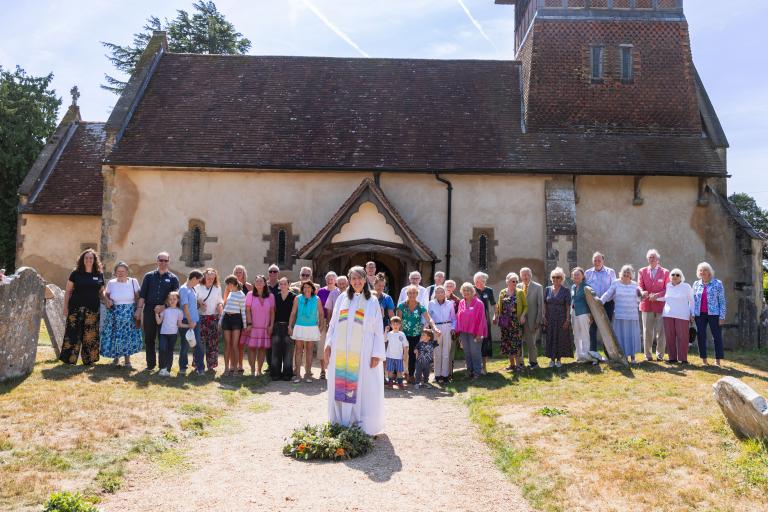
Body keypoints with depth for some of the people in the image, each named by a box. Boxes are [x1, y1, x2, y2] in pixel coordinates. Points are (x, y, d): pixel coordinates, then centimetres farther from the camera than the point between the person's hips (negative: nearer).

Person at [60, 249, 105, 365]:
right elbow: (68, 291, 6)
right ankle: (69, 359, 4)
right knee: (73, 333, -4)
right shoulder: (76, 273, 4)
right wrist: (66, 307, 1)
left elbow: (101, 292, 16)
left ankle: (88, 359, 12)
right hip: (76, 308, -2)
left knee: (90, 335, 4)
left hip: (92, 310, 2)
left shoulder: (99, 275, 9)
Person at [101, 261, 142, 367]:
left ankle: (127, 358, 11)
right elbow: (106, 296, 12)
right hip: (114, 314, 2)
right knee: (114, 336, 3)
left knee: (129, 336, -3)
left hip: (129, 314, -1)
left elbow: (138, 298, 0)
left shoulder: (133, 282, -2)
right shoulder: (111, 283, 3)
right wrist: (107, 302, -10)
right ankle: (116, 357, 24)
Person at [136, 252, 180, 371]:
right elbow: (142, 294, 7)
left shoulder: (173, 278, 5)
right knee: (149, 338, 5)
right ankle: (150, 363, 15)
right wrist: (139, 309, -2)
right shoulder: (149, 276, 9)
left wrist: (163, 306, -11)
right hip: (149, 311, 2)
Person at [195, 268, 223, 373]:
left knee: (213, 342, 0)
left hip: (213, 318, 2)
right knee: (200, 341, -3)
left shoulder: (218, 289, 11)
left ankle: (211, 365, 8)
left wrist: (220, 305, -4)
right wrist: (198, 303, -12)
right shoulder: (198, 287, 4)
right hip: (201, 317, -2)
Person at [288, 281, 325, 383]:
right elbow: (293, 313, 6)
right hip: (299, 327, 0)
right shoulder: (298, 299, 3)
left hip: (312, 328, 0)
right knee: (298, 350, 0)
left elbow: (321, 313, 6)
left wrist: (321, 325, 1)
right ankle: (297, 374, 3)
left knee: (309, 350, 6)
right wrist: (290, 326, 3)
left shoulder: (316, 299, 1)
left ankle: (308, 373, 13)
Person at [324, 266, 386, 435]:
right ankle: (342, 423, 14)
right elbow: (333, 324, 12)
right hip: (341, 352, 2)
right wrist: (328, 345, 3)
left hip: (362, 354, -2)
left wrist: (377, 354, -6)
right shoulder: (342, 299, 9)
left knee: (362, 388, -2)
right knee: (341, 388, 4)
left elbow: (378, 330, 1)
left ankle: (364, 425, 6)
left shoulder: (372, 301, 3)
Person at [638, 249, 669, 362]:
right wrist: (642, 292, -22)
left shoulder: (665, 272, 6)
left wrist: (657, 295, -17)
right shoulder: (642, 271, 11)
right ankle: (648, 355, 11)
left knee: (661, 331, 1)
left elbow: (667, 289, 0)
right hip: (647, 305, 1)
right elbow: (639, 286, 1)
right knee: (647, 331, 4)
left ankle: (660, 355, 10)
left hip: (661, 305, -1)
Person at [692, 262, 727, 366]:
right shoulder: (696, 284, 9)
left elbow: (722, 301, -2)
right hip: (700, 314, 3)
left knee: (717, 337, -1)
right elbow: (693, 300, 14)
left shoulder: (717, 283, 0)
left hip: (713, 314, -3)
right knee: (701, 337, 4)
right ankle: (704, 360, 12)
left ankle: (718, 361, 5)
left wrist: (722, 316, -8)